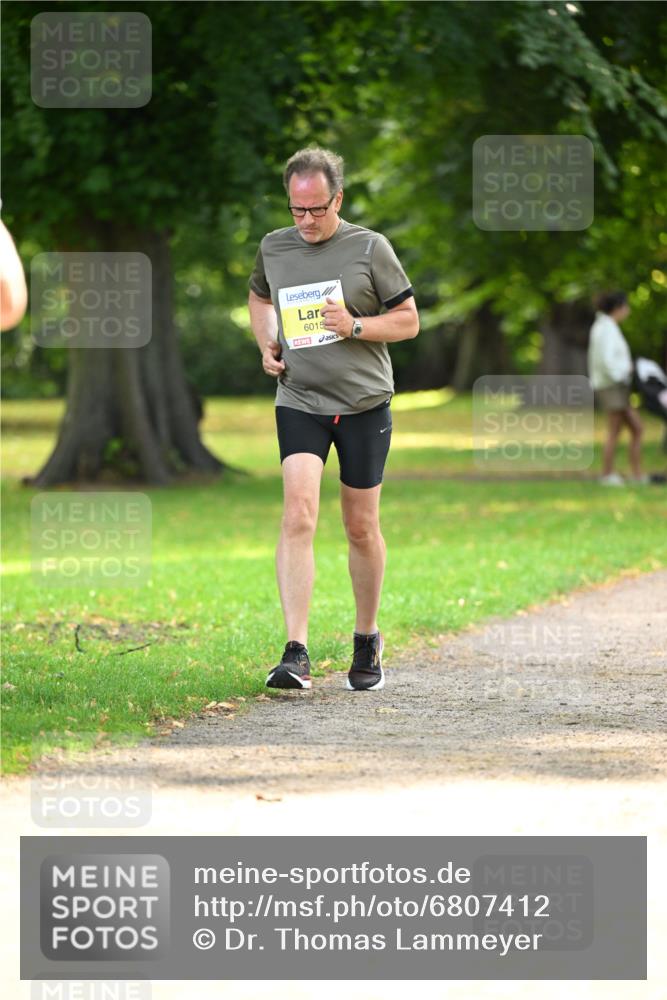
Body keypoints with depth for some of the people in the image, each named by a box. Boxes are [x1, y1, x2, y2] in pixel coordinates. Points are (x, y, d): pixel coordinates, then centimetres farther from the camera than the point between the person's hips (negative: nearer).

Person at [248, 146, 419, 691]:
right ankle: (296, 653, -22)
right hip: (299, 401, 1)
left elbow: (409, 320, 1)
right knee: (298, 515, -17)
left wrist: (355, 326, -15)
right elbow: (259, 297, 26)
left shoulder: (370, 248, -4)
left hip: (364, 402, -1)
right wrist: (267, 344, 7)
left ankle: (367, 640, 28)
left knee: (361, 527, 7)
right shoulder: (274, 248, 5)